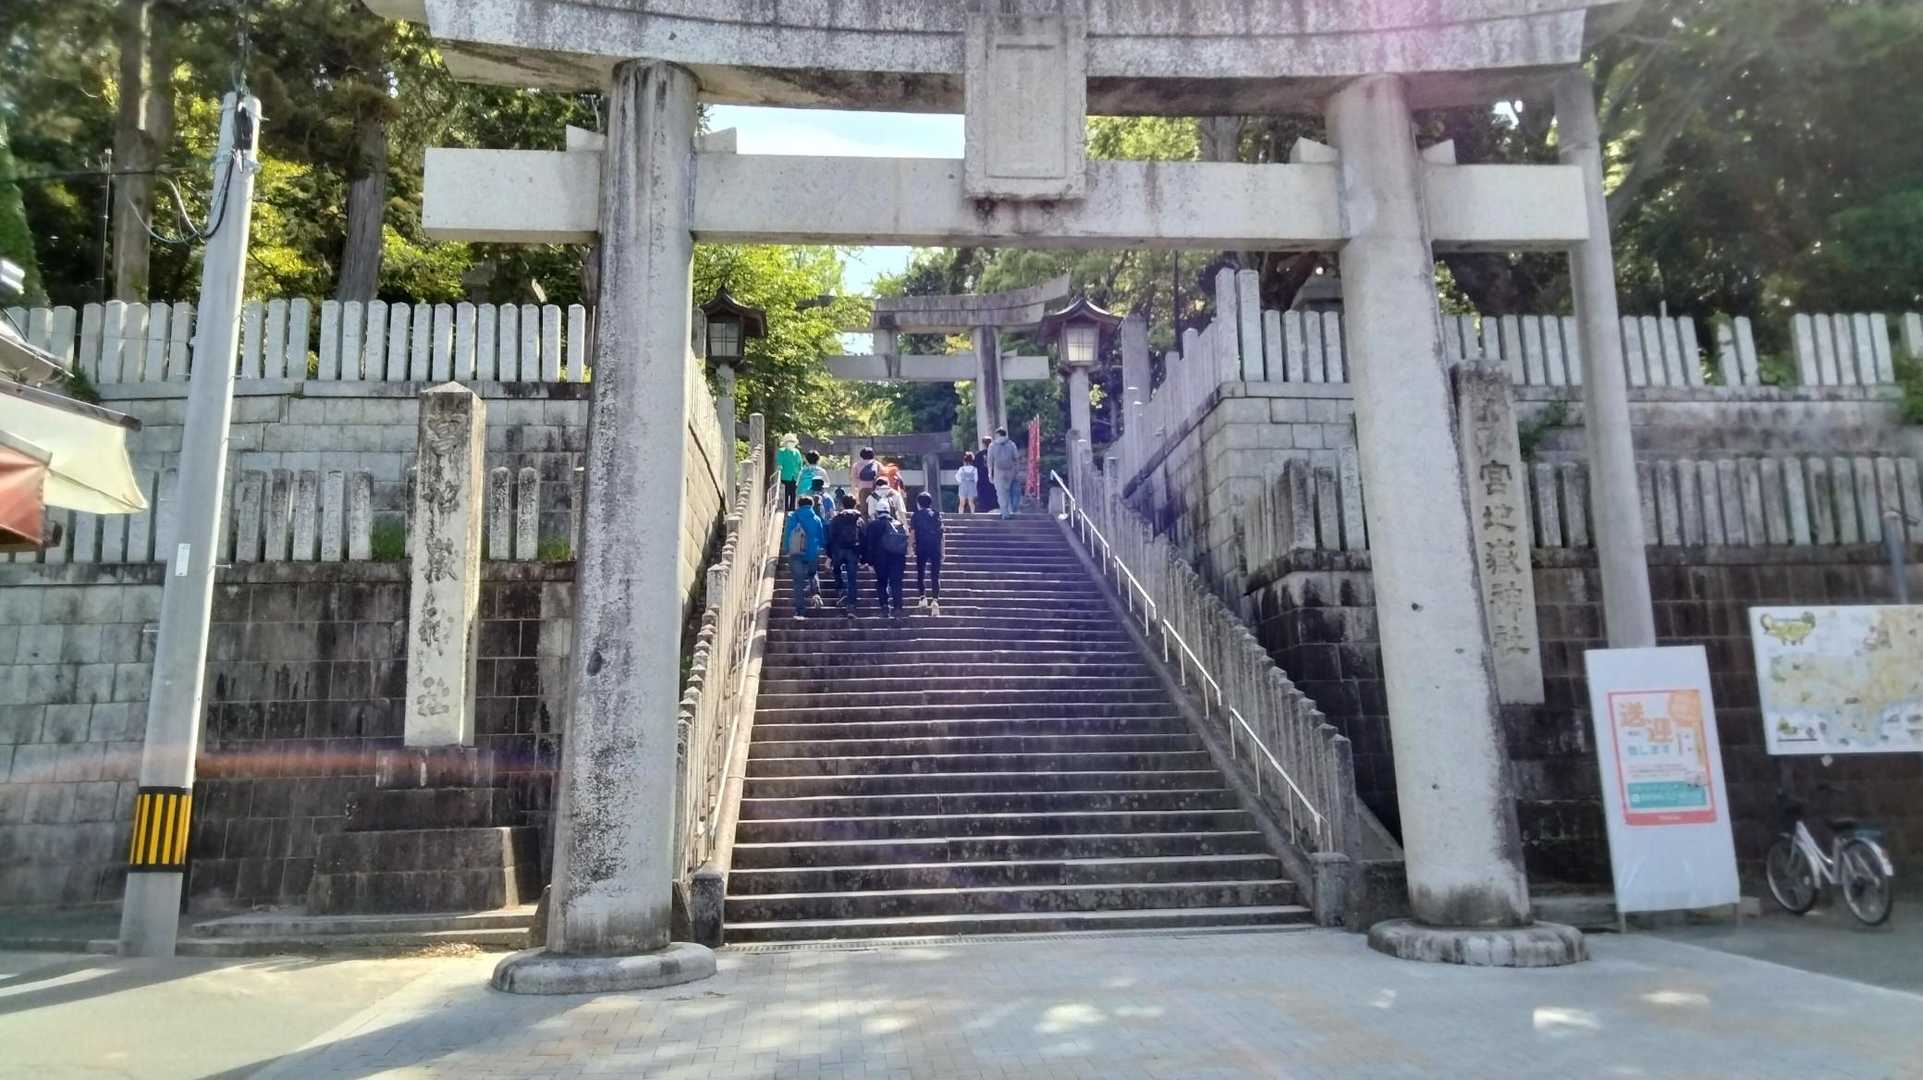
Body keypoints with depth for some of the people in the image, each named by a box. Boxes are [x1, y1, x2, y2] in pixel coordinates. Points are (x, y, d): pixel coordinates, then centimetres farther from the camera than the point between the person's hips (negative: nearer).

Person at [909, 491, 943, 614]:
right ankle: (935, 600, -9)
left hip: (921, 548, -1)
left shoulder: (916, 515, 3)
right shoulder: (937, 514, 9)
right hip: (936, 548, 1)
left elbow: (912, 534, -3)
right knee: (935, 574, 2)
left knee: (920, 573, 14)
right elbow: (941, 532, 5)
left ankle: (923, 598, 10)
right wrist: (943, 550, 8)